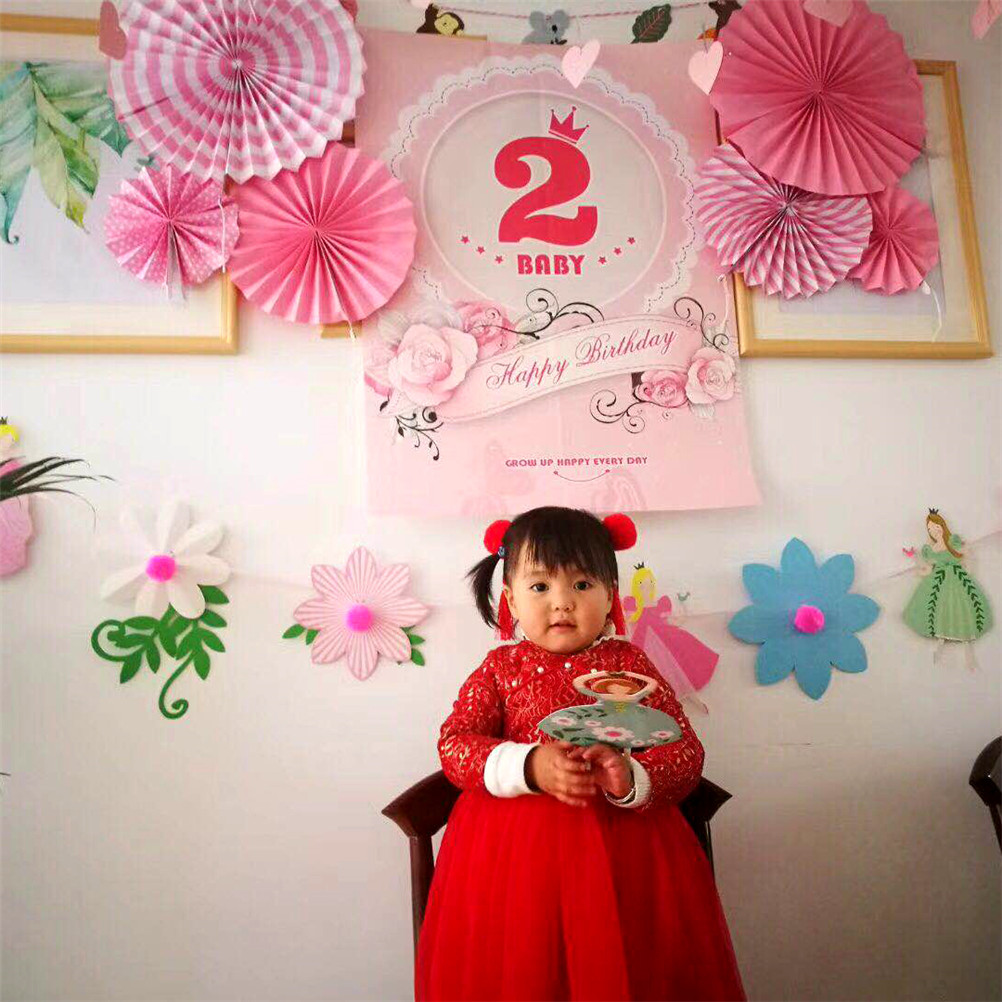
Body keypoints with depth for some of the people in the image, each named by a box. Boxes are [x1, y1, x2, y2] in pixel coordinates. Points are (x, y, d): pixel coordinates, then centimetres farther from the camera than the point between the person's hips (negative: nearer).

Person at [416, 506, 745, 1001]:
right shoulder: (500, 669, 3)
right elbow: (454, 744, -5)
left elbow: (686, 752, -3)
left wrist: (631, 778, -25)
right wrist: (529, 767, -22)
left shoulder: (629, 665, 1)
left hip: (623, 841, 0)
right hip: (513, 846, 0)